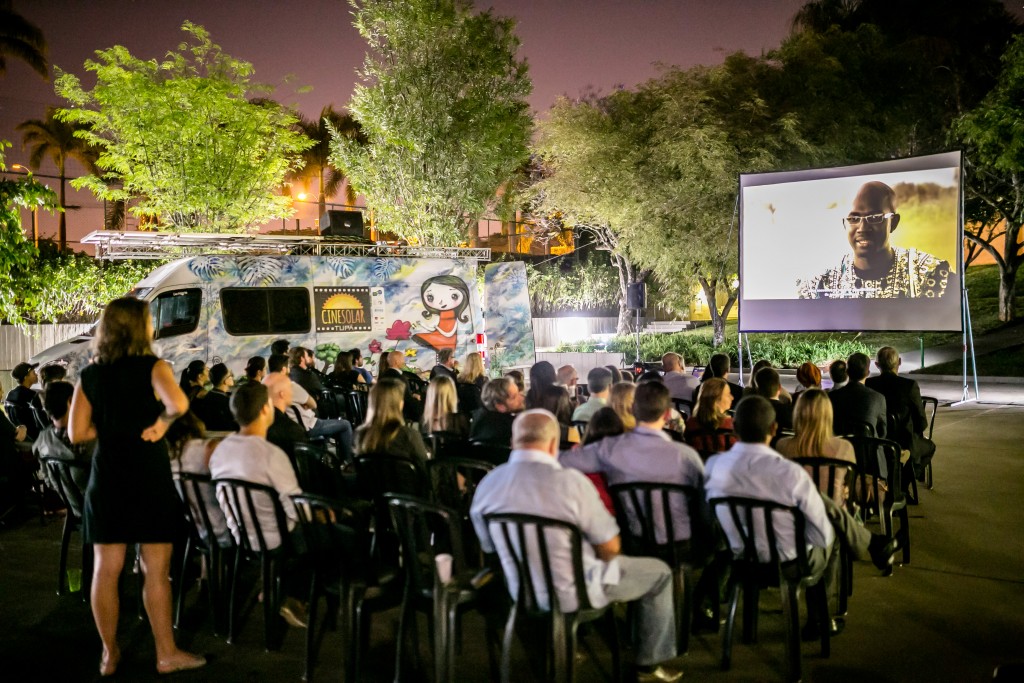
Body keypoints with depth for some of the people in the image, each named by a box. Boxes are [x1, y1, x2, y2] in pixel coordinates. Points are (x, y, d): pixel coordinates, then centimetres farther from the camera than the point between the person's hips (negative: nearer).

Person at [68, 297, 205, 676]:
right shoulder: (152, 367, -9)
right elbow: (179, 403, -28)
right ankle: (167, 653, 13)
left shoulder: (88, 376, 4)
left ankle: (110, 654, 21)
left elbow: (77, 433, 1)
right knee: (156, 571, 5)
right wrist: (162, 422, -10)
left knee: (105, 569, 11)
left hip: (106, 478, 4)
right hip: (149, 478, -4)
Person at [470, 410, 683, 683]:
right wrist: (596, 558, 8)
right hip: (575, 593, -6)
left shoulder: (486, 484, -10)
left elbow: (489, 547, 5)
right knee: (659, 572, 16)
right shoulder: (570, 481, -24)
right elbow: (610, 547, -15)